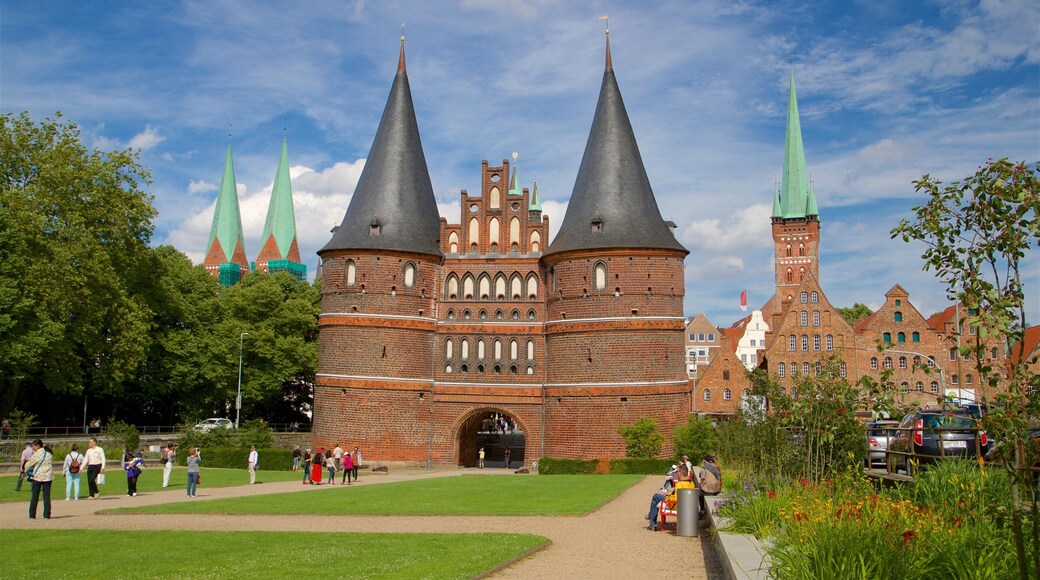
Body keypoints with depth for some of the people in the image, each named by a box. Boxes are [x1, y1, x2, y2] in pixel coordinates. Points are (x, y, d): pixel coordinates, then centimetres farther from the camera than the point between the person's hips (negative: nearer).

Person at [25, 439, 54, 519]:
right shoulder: (49, 454, 7)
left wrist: (26, 470, 21)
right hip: (48, 477, 4)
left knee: (35, 496, 6)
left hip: (37, 477, -4)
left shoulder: (36, 454, -9)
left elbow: (29, 464, 1)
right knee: (46, 496, 5)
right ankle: (46, 515, 2)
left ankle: (32, 515, 9)